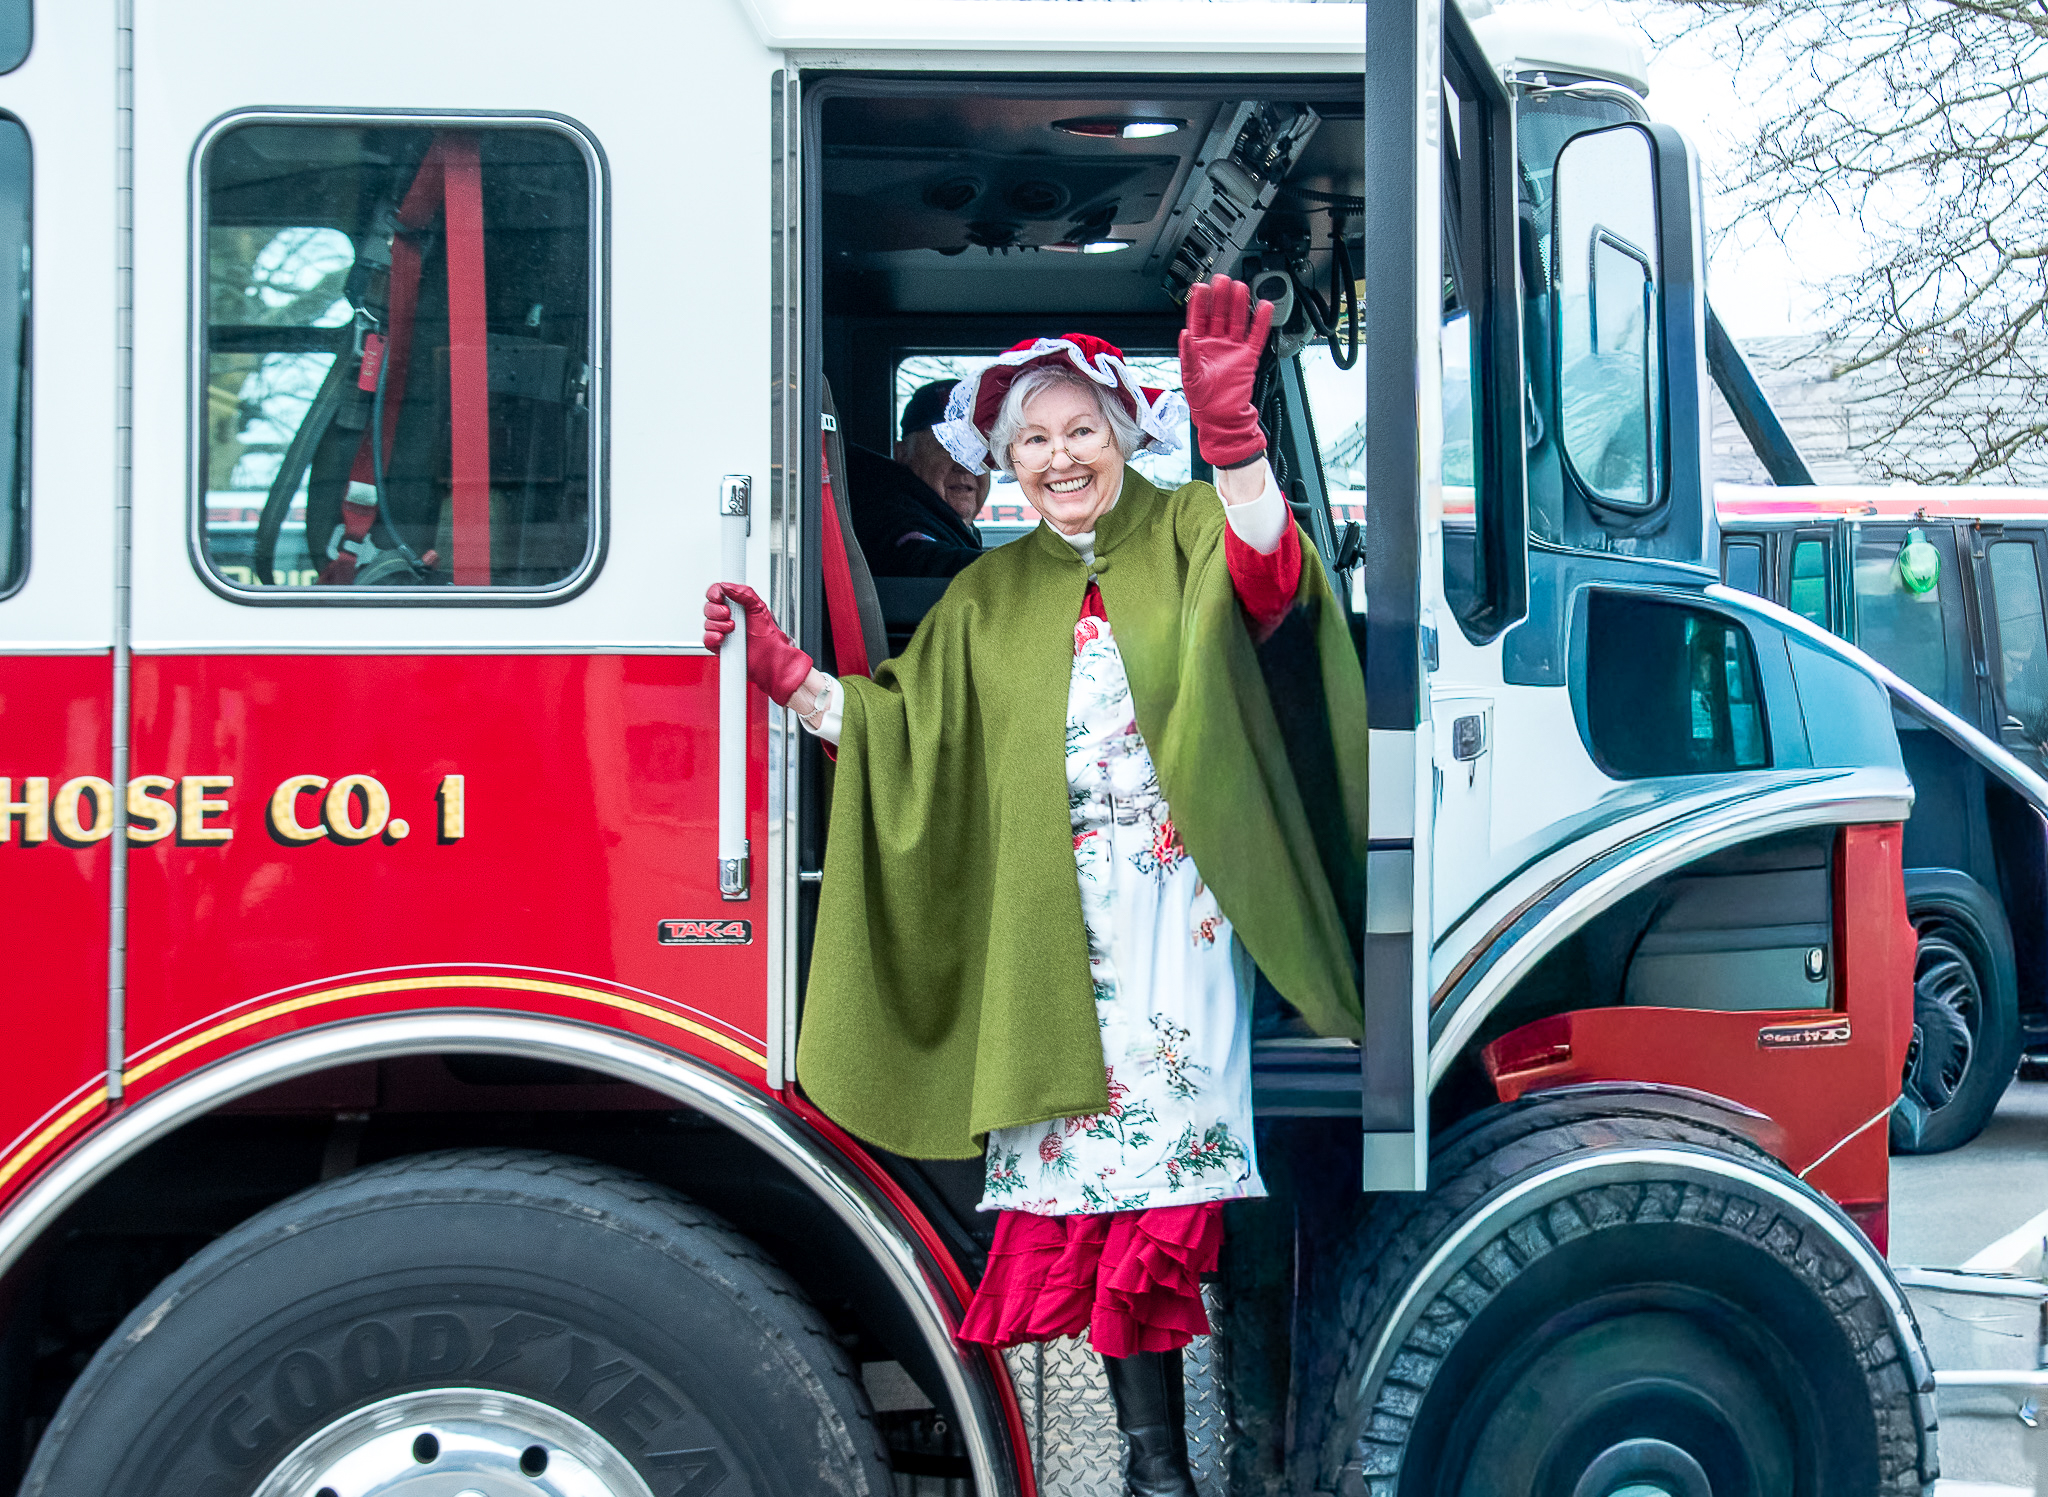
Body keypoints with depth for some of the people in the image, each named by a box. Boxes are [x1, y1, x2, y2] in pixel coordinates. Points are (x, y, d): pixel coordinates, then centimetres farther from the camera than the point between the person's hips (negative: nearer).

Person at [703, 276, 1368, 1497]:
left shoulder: (1187, 538, 8)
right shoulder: (991, 598, 19)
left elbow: (1267, 586, -15)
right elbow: (903, 731, 15)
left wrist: (1231, 431, -30)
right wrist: (783, 671, 4)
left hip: (1178, 904, -3)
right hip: (1053, 920, 3)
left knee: (1164, 1149, -12)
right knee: (1088, 1146, -5)